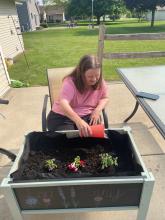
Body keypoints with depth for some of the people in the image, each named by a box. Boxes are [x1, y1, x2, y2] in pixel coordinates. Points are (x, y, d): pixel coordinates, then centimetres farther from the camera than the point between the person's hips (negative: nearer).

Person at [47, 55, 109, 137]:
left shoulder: (100, 82, -6)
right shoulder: (70, 82, -22)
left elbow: (104, 98, 11)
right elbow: (63, 104, -37)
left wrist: (97, 110, -12)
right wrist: (78, 121, -55)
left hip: (87, 116, 4)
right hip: (62, 117, -3)